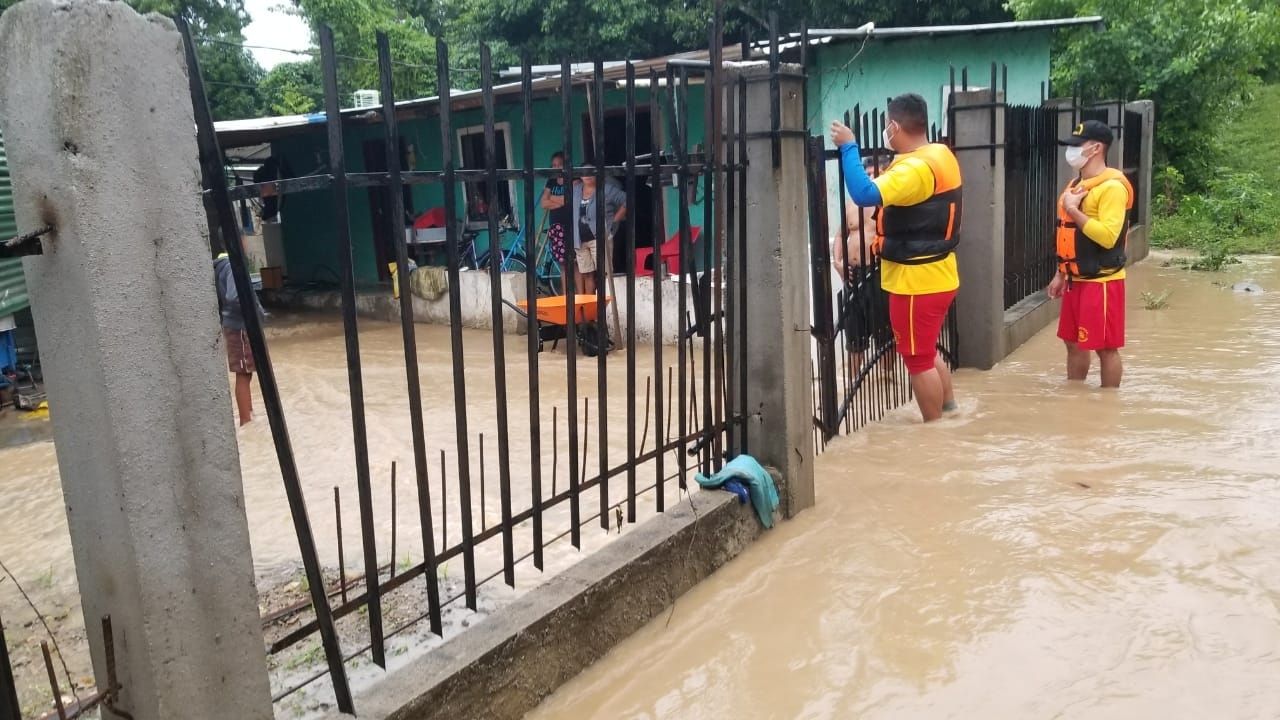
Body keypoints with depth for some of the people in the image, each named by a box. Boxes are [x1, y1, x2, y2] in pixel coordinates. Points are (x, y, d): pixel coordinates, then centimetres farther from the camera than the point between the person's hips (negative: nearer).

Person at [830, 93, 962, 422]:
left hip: (916, 281, -10)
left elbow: (865, 194, -36)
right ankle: (951, 414, 34)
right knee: (927, 353, 23)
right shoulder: (942, 155, 7)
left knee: (918, 359, 3)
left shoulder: (915, 167, -23)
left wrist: (848, 147, -27)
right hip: (937, 275, 10)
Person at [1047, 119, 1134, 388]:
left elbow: (1107, 236, -26)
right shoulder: (1076, 184, 13)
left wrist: (1073, 210, -21)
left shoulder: (1112, 186, -15)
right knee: (1074, 343, 16)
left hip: (1101, 281, -9)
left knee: (1106, 348, 0)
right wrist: (1061, 274, 18)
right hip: (1076, 280, 9)